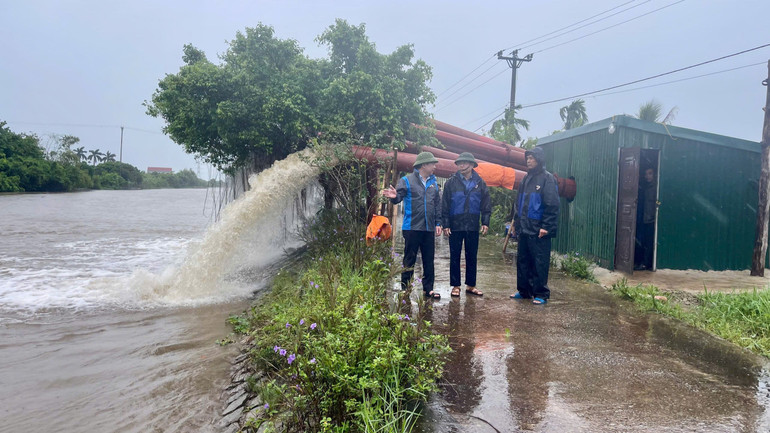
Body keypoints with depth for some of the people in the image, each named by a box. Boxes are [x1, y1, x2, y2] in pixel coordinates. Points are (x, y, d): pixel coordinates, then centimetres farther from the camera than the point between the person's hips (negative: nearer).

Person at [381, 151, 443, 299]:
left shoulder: (433, 182, 14)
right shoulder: (407, 181, -2)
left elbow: (437, 204, 16)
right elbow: (398, 197, -10)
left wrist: (438, 223, 11)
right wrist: (394, 196, -34)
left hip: (429, 228, 5)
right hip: (412, 228, -5)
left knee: (429, 260, 9)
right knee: (409, 260, 1)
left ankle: (428, 288, 18)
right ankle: (405, 289, 10)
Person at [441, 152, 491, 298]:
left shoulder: (480, 183, 5)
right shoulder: (451, 182, 0)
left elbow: (486, 204, 7)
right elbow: (445, 205, 0)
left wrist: (485, 222, -1)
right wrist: (446, 224, -5)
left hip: (473, 227, 2)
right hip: (455, 226, -2)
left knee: (472, 257, 9)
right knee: (455, 257, 4)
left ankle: (471, 285, 19)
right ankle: (455, 285, 13)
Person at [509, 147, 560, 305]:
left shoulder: (547, 178, -7)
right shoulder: (526, 179, 16)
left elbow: (552, 205, -13)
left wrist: (546, 227, -17)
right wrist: (516, 222, 14)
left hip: (538, 230, -8)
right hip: (524, 229, 8)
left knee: (539, 263, -2)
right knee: (522, 261, 12)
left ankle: (541, 294, 7)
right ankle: (523, 290, 23)